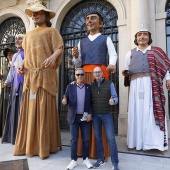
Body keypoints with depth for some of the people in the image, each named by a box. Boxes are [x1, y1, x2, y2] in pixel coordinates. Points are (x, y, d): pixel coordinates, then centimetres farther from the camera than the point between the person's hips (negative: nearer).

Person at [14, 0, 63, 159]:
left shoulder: (52, 31, 10)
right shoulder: (28, 35, 25)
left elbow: (59, 48, -4)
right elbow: (27, 55, 24)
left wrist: (53, 56, -26)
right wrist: (22, 66, 4)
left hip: (46, 75, -5)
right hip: (30, 76, 5)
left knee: (44, 109, -6)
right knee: (29, 109, 4)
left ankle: (45, 146, 4)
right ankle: (29, 144, 14)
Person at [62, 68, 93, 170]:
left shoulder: (89, 87, 2)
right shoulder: (70, 86, 2)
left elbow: (91, 102, 4)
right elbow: (66, 99, 2)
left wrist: (90, 114, -7)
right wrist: (65, 101, -22)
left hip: (85, 117, 1)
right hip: (74, 117, 0)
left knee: (86, 139, 9)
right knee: (74, 139, 6)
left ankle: (86, 159, 24)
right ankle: (74, 160, 18)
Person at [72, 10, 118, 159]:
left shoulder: (106, 39, 17)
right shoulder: (82, 42, 25)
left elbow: (113, 54, 3)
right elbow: (78, 63, 20)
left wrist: (112, 64, -18)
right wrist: (76, 56, -2)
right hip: (84, 76, 3)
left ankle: (100, 149, 1)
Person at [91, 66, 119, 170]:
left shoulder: (109, 84, -1)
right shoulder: (91, 86, 7)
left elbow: (116, 97, -4)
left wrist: (113, 101, -25)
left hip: (107, 115, -3)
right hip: (95, 115, 3)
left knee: (111, 138, -4)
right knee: (98, 138, 10)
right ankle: (100, 159, 23)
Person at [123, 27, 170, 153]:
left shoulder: (156, 51, 15)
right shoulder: (130, 53, 20)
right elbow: (127, 69, 23)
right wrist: (126, 73, 2)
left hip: (152, 84, -1)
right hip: (136, 85, 1)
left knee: (153, 110, -5)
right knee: (137, 112, -1)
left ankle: (156, 141, 2)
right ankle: (137, 141, 6)